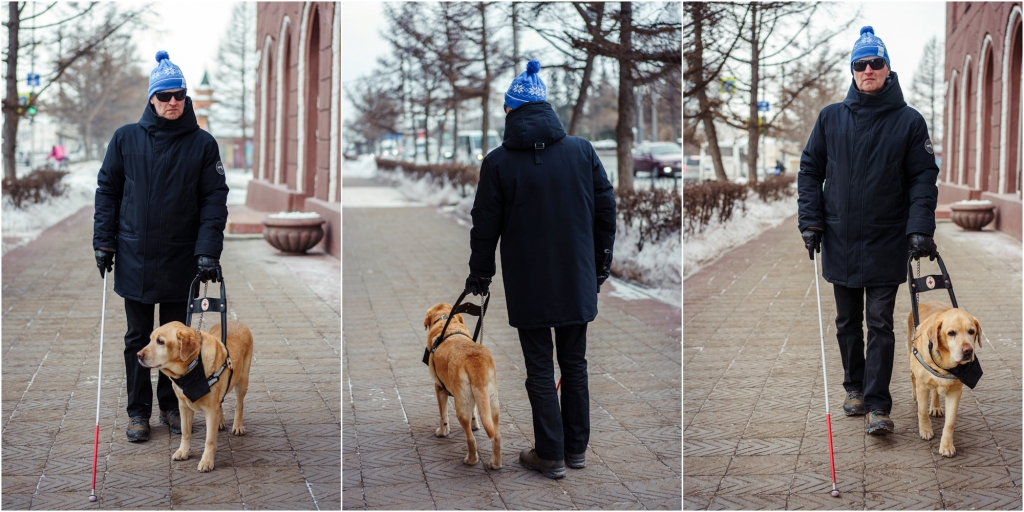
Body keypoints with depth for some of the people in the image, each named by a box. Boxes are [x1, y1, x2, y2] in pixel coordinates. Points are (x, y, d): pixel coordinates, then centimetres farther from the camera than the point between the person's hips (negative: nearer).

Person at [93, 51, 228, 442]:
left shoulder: (202, 144, -3)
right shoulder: (126, 138, 0)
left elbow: (214, 200, -4)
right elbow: (107, 190, 5)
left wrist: (208, 251, -12)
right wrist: (103, 243, -1)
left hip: (181, 260, 0)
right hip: (134, 258, 1)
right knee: (138, 337, 9)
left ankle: (171, 403, 26)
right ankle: (138, 410, 20)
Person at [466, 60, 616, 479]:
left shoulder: (499, 162, -9)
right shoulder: (582, 150, -1)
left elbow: (486, 225, -2)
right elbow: (606, 209, 5)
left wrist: (480, 273, 12)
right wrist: (601, 263, 17)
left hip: (528, 284, -3)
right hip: (577, 281, 3)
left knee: (540, 369, 6)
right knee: (574, 364, 14)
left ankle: (551, 455, 10)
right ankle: (577, 447, 23)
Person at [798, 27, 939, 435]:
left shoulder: (909, 121, -2)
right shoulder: (831, 118, 3)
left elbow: (923, 178, -2)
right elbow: (810, 170, 8)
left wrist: (920, 229, -13)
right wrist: (810, 221, -1)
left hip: (886, 244, -2)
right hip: (840, 241, 3)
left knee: (880, 325, -3)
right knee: (847, 322, 14)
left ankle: (878, 406, -2)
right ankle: (854, 387, 30)